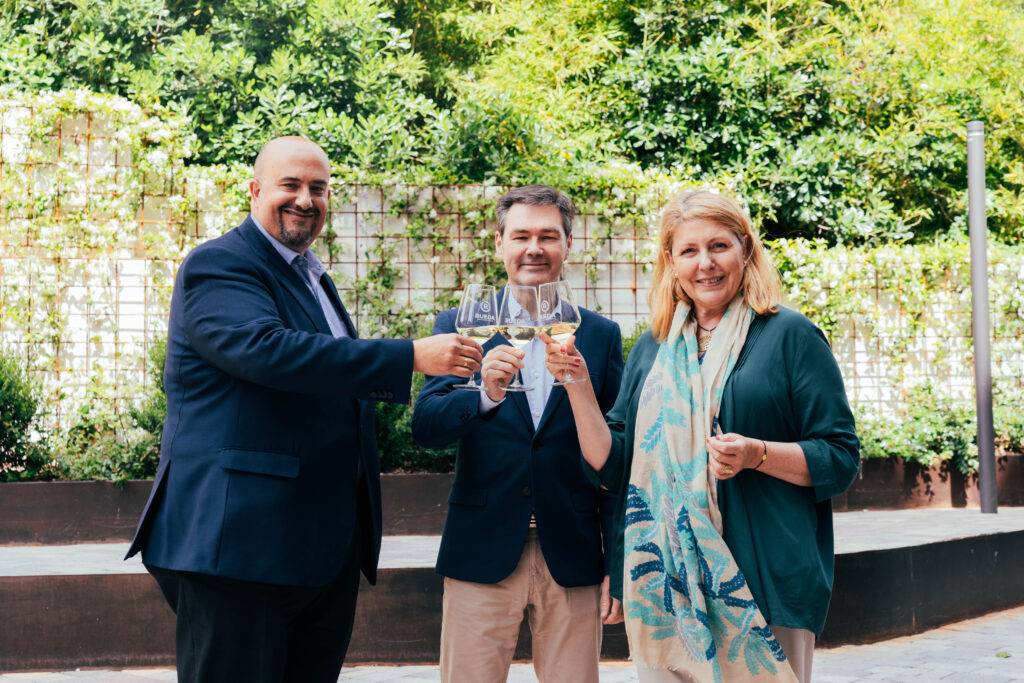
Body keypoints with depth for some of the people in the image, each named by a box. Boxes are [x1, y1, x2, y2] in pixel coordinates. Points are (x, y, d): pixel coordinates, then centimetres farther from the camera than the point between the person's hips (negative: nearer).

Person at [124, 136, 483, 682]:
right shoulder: (217, 266, -9)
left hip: (329, 546, 9)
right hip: (243, 539, -9)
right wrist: (411, 356, -28)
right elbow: (267, 349, -27)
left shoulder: (313, 278, 21)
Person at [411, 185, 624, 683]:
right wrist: (486, 395, -27)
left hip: (573, 559, 1)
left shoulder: (601, 335, 6)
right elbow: (425, 427, -8)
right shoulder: (460, 326, 4)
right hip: (482, 554, -1)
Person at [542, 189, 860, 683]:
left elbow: (841, 460, -4)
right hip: (663, 584, 4)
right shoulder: (652, 350, 13)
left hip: (757, 584, -4)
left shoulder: (788, 336, -1)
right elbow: (611, 464, 10)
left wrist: (757, 455, -20)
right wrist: (576, 384, -2)